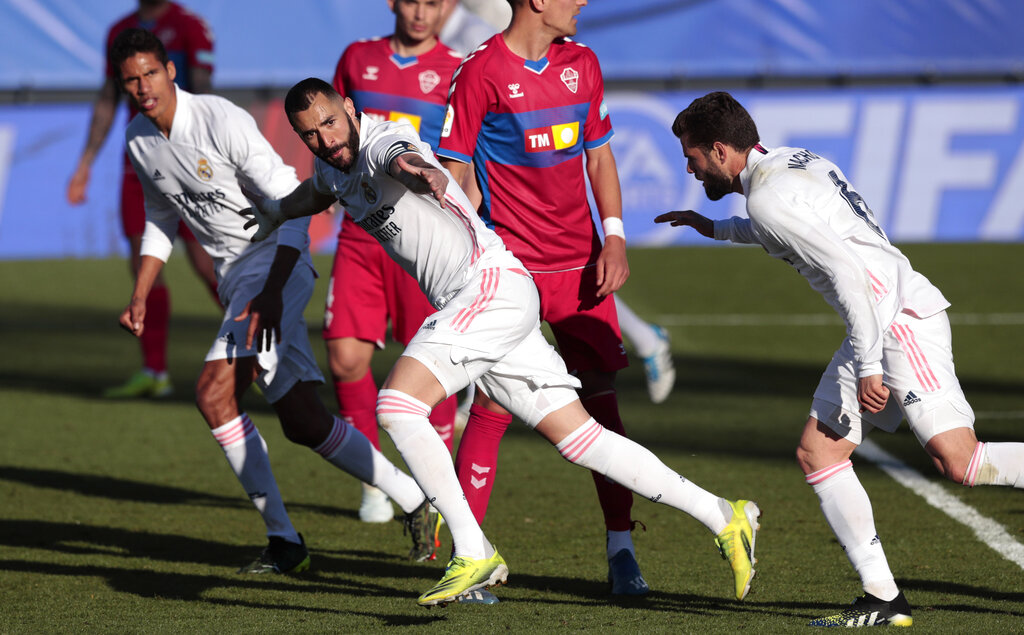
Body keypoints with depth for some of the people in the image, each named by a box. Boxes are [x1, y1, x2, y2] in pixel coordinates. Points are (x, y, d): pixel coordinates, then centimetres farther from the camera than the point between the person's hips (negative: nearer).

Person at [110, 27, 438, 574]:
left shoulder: (221, 121, -19)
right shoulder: (139, 140, 5)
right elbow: (161, 219, 24)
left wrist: (272, 290, -30)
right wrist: (139, 297, 13)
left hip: (277, 263, -8)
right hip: (234, 277, 8)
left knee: (214, 393, -21)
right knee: (303, 423, 2)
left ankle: (282, 536, -12)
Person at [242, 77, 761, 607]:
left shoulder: (381, 142, -13)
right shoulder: (335, 166, 16)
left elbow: (401, 157, -41)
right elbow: (315, 192, 43)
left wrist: (419, 172, -62)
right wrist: (269, 214, 57)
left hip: (491, 282, -10)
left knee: (397, 405, -20)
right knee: (577, 437, 6)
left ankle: (474, 553, -21)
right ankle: (724, 518, 7)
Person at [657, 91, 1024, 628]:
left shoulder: (769, 197, -13)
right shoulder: (792, 162, 17)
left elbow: (847, 273, -21)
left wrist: (867, 368, -21)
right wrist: (715, 229, 45)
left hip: (903, 318, -10)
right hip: (884, 328, 10)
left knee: (960, 462, -19)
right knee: (817, 453, 6)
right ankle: (883, 600, 1)